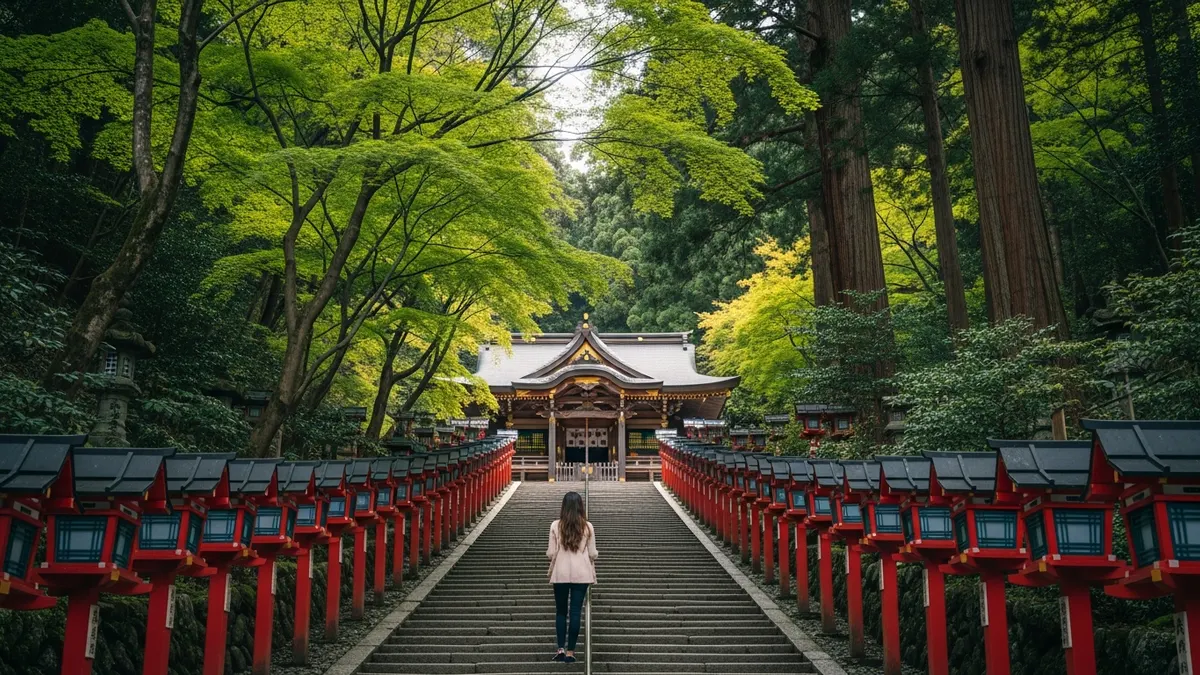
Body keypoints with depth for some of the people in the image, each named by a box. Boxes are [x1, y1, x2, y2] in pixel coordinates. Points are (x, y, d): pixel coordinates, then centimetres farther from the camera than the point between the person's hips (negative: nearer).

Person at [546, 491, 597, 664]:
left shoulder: (556, 525, -6)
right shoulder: (587, 526, -3)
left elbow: (551, 553, -4)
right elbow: (592, 554, 1)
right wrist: (590, 564, 21)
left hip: (561, 573, 0)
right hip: (581, 574, 0)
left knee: (561, 611, 14)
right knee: (575, 612, 4)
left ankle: (561, 649, 11)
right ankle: (570, 651, 5)